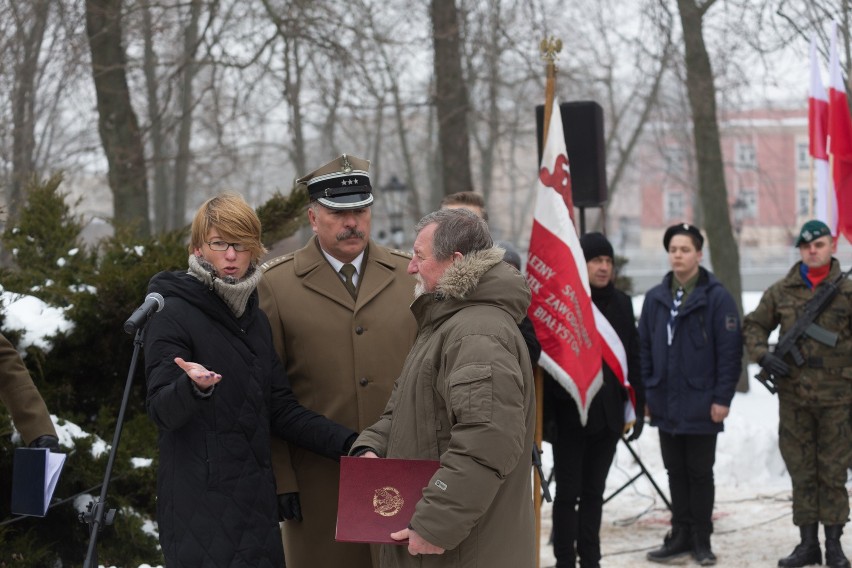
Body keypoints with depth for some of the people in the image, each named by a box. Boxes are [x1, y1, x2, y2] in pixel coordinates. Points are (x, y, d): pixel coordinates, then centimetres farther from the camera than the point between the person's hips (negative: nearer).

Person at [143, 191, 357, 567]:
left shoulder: (255, 319, 14)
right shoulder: (174, 315, -7)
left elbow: (280, 410, 13)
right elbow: (162, 412, -16)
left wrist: (346, 445, 1)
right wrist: (193, 387, -37)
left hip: (255, 500, 7)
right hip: (199, 505, -7)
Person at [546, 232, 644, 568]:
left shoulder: (621, 304, 8)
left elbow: (633, 358, 11)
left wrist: (635, 406, 5)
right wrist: (546, 411, -15)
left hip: (608, 412, 5)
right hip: (570, 412, -5)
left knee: (594, 490, 12)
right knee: (568, 491, 1)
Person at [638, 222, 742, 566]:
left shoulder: (717, 298, -8)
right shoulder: (655, 298, 8)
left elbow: (730, 351, -10)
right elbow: (644, 348, 12)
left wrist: (722, 398, -13)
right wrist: (647, 390, 6)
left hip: (701, 406, -5)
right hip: (665, 405, 5)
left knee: (700, 474, 4)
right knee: (676, 473, 12)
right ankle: (681, 535, 20)